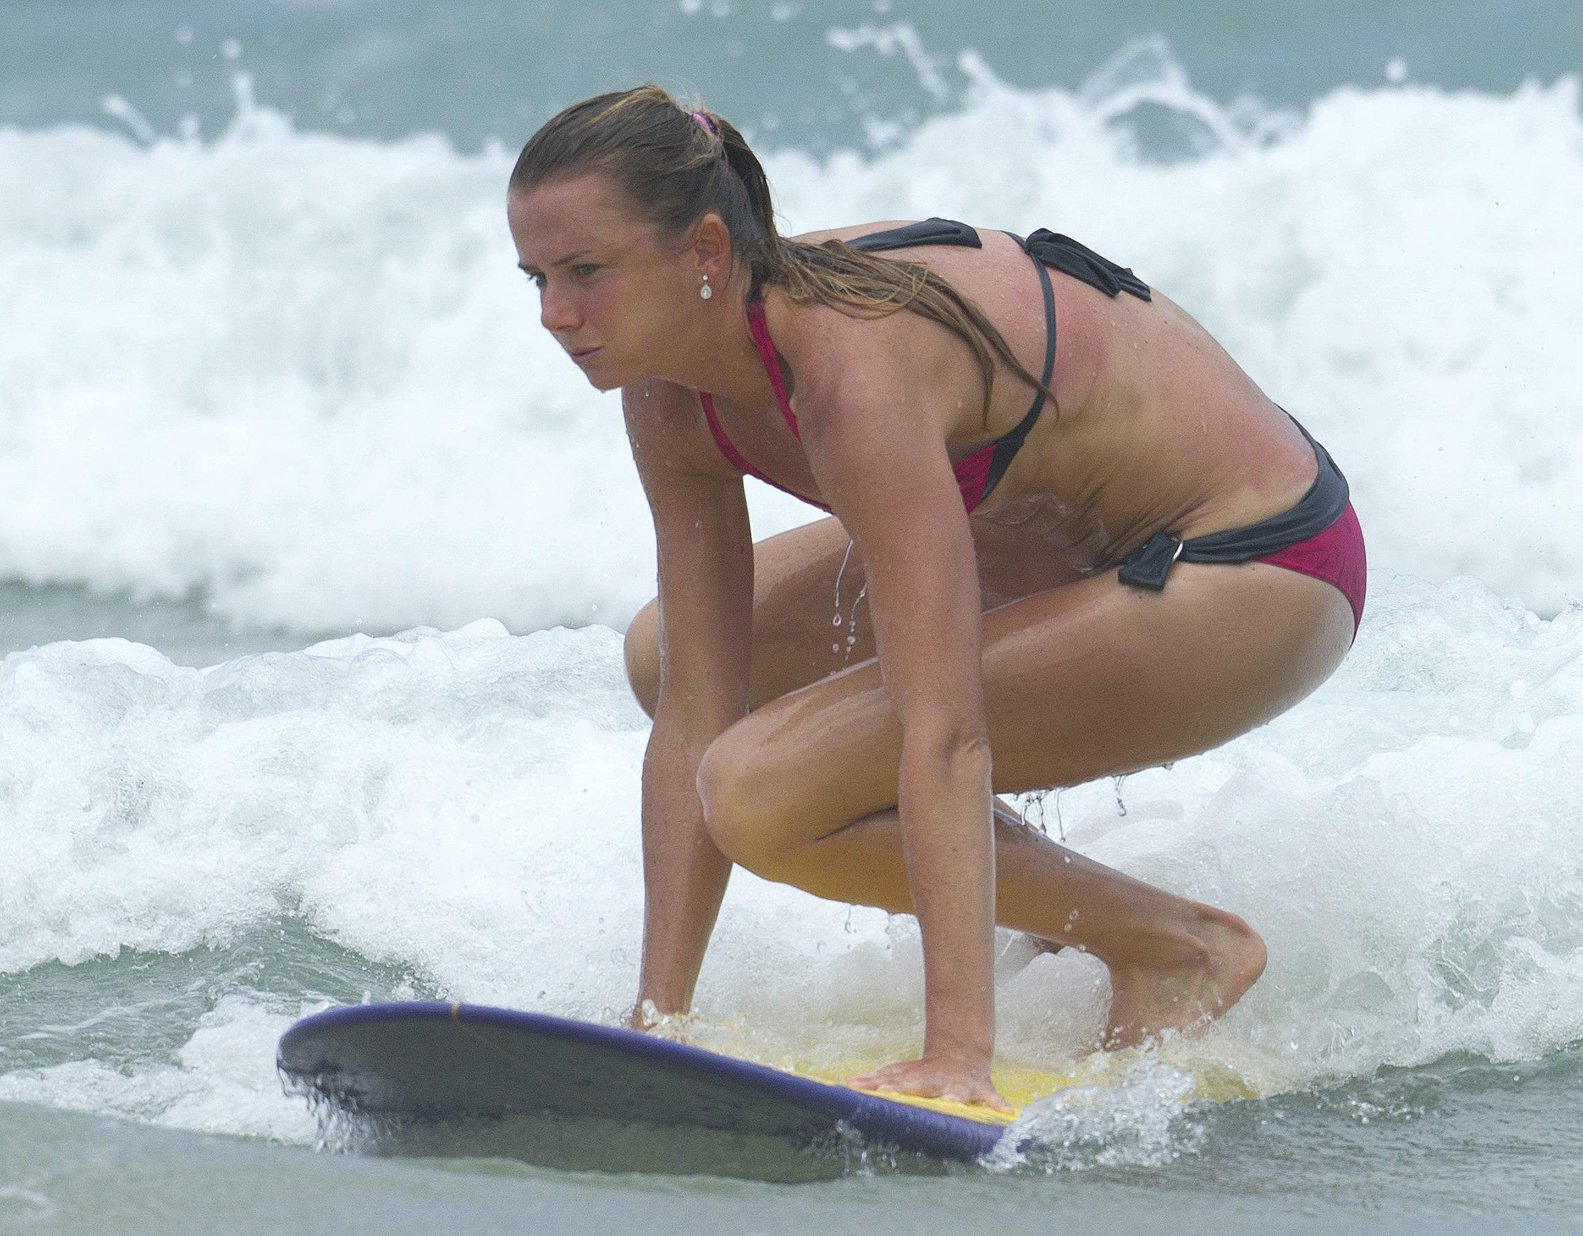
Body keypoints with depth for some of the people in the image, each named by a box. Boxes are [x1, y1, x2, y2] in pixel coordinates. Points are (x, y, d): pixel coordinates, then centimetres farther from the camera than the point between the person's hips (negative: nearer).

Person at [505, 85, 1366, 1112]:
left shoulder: (853, 366, -32)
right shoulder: (672, 393, -7)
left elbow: (944, 737, -37)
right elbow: (694, 719, -5)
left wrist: (959, 1052, -41)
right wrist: (657, 1019, -9)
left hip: (1252, 572, -9)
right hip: (1076, 539, 9)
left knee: (764, 793, -20)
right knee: (668, 658, 15)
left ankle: (1182, 947, -5)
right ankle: (1069, 909, 15)